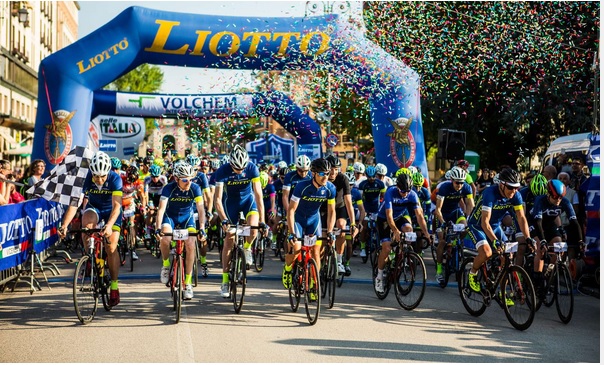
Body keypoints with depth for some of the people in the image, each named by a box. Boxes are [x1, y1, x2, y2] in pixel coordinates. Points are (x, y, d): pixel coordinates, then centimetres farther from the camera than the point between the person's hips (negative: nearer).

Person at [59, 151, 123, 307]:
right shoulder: (86, 178, -26)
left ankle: (114, 286, 2)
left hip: (111, 211, -1)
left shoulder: (115, 179, -29)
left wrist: (109, 225, -53)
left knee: (111, 247, -11)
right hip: (94, 208, 1)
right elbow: (74, 203, -31)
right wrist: (64, 225, -44)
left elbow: (116, 206, -37)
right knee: (87, 223, -34)